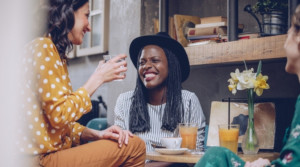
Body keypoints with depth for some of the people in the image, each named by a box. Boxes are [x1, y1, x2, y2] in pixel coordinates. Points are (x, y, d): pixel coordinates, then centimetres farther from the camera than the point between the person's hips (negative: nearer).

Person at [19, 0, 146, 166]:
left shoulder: (57, 53, 18)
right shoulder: (43, 48, -11)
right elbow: (59, 115, -20)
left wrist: (96, 134, 0)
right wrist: (97, 78, -11)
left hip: (57, 150, 10)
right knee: (134, 146, -11)